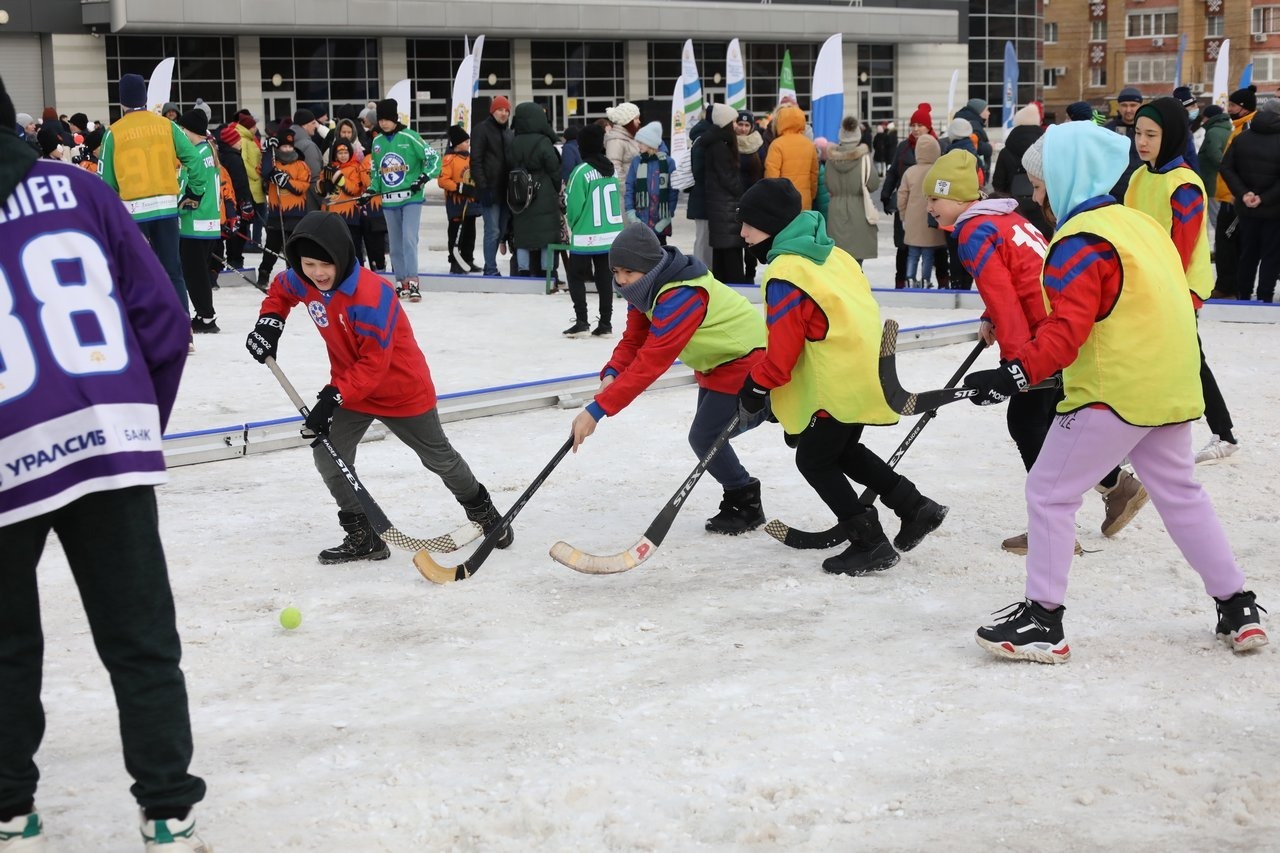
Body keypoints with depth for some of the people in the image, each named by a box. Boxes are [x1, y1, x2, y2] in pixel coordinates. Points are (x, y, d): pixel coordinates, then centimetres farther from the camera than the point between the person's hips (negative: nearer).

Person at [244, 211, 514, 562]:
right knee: (328, 455, -10)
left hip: (401, 387, -6)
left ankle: (481, 509, 40)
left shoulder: (371, 295, -35)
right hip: (348, 385, 6)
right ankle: (363, 538, 3)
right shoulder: (302, 282, -13)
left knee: (439, 458, 13)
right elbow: (280, 289, 12)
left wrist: (333, 397, -35)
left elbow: (374, 364, -32)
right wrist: (270, 322, -6)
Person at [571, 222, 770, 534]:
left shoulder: (681, 298, -36)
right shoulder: (646, 287, -6)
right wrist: (611, 374, -26)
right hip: (716, 363, 10)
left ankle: (747, 506, 9)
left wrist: (597, 409, -43)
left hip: (745, 365, -10)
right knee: (706, 436, 16)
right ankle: (738, 497, 33)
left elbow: (650, 364, -40)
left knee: (704, 438, -10)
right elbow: (634, 339, -5)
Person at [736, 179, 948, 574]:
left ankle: (870, 543, 7)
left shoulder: (784, 275, -19)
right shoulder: (830, 253, 9)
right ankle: (916, 508, 27)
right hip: (867, 371, 9)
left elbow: (783, 352, -18)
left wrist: (755, 387, -2)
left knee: (813, 460, 6)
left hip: (841, 385, -9)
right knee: (841, 450, 25)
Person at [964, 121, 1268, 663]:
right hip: (1170, 390, 9)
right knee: (1179, 493, 19)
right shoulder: (1142, 225, 14)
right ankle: (1237, 608, 23)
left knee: (1050, 491, 0)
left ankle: (1042, 621, 2)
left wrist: (1017, 374, -25)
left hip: (1114, 394, -9)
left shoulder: (1079, 241, -14)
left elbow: (1067, 329, -23)